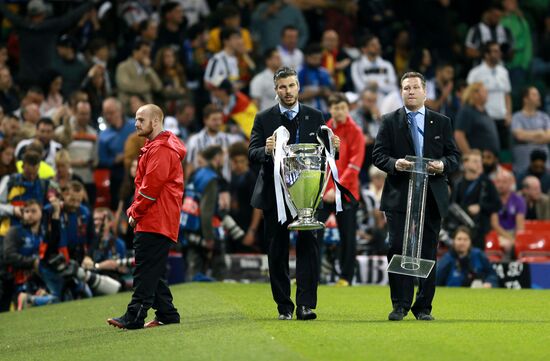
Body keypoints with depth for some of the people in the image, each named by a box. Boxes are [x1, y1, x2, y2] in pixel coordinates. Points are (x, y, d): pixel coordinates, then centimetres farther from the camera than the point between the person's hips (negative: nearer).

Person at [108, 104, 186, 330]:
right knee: (153, 271, 12)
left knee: (146, 269, -13)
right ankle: (167, 314, 15)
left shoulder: (161, 150, -12)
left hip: (155, 221, -11)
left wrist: (136, 212, -10)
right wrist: (135, 211, 12)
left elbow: (152, 185, -18)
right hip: (153, 221, 11)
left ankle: (135, 317, -16)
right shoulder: (153, 147, 22)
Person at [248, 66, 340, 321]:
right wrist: (266, 150, -23)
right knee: (277, 251, 3)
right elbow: (252, 154, -2)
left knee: (308, 246, -11)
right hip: (274, 193, 0)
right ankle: (284, 306, 11)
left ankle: (305, 305, -13)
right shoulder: (264, 119, 6)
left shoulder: (315, 117, 9)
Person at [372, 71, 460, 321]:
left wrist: (443, 165, -11)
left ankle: (423, 307, 9)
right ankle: (400, 305, -1)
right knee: (398, 250, -7)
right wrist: (394, 164, -18)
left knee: (428, 252, 3)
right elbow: (378, 154, 2)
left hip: (432, 197, 1)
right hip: (399, 196, -1)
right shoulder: (389, 122, 9)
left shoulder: (442, 123, 13)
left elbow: (455, 156, 10)